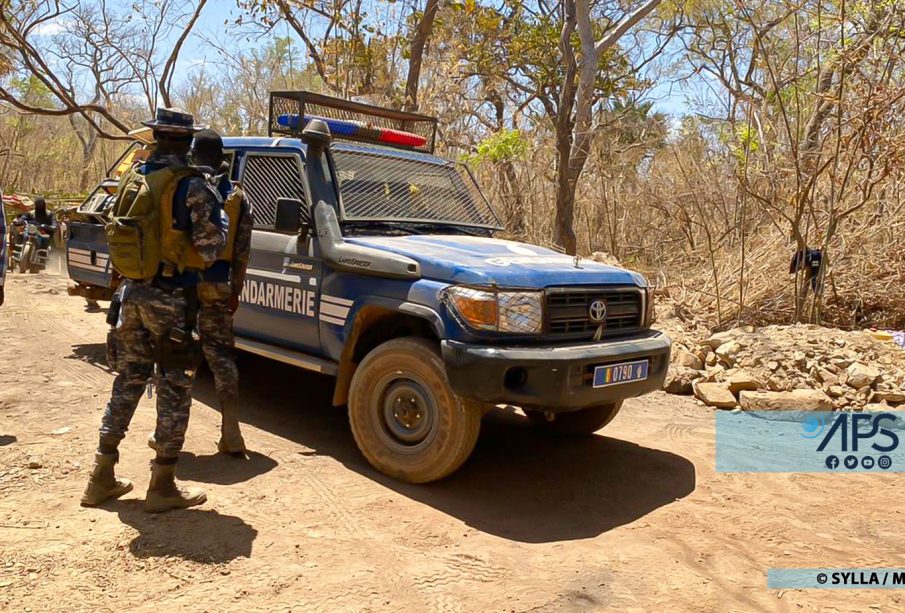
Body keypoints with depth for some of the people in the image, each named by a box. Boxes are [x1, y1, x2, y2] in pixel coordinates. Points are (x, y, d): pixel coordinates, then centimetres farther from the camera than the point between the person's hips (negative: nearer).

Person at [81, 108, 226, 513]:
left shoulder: (132, 179, 9)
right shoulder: (191, 186, -13)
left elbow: (118, 235, 16)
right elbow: (209, 250, -14)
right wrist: (219, 214, 2)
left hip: (133, 294, 7)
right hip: (172, 300, -7)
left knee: (128, 381, 17)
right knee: (174, 389, 3)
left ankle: (101, 479, 24)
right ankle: (162, 487, 10)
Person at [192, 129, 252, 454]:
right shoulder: (236, 195, 6)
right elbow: (242, 248, 6)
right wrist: (235, 289, 12)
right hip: (217, 286, 3)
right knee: (221, 355, 9)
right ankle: (230, 432, 5)